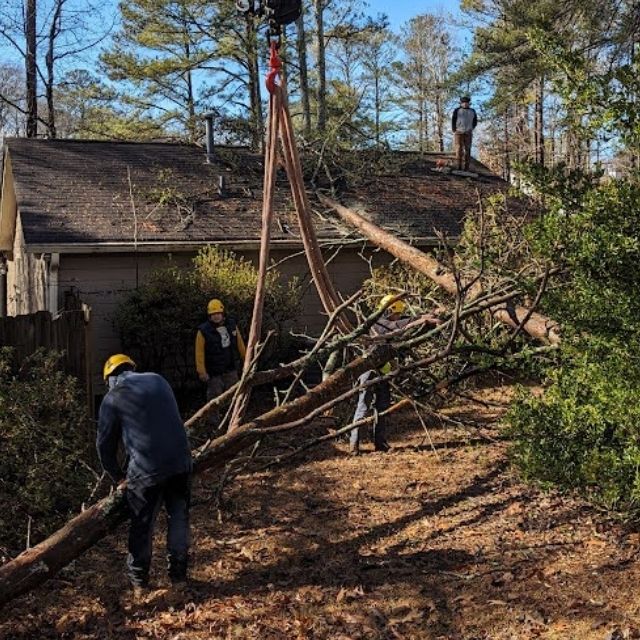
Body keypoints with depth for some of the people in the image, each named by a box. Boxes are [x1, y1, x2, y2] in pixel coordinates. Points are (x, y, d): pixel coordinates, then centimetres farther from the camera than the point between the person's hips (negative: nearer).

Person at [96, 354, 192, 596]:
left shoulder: (113, 398, 1)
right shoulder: (158, 380, 14)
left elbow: (105, 444, 6)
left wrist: (118, 477, 20)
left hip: (146, 470, -4)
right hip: (180, 461, 4)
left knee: (142, 526, 14)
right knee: (178, 518, 19)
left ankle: (138, 580, 29)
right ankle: (179, 575, 28)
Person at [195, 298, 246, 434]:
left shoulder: (232, 325, 2)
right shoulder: (203, 331, -11)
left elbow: (240, 345, 11)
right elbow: (199, 352, -11)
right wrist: (201, 371, -15)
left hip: (231, 371, 4)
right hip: (214, 373, -4)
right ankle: (215, 428, 12)